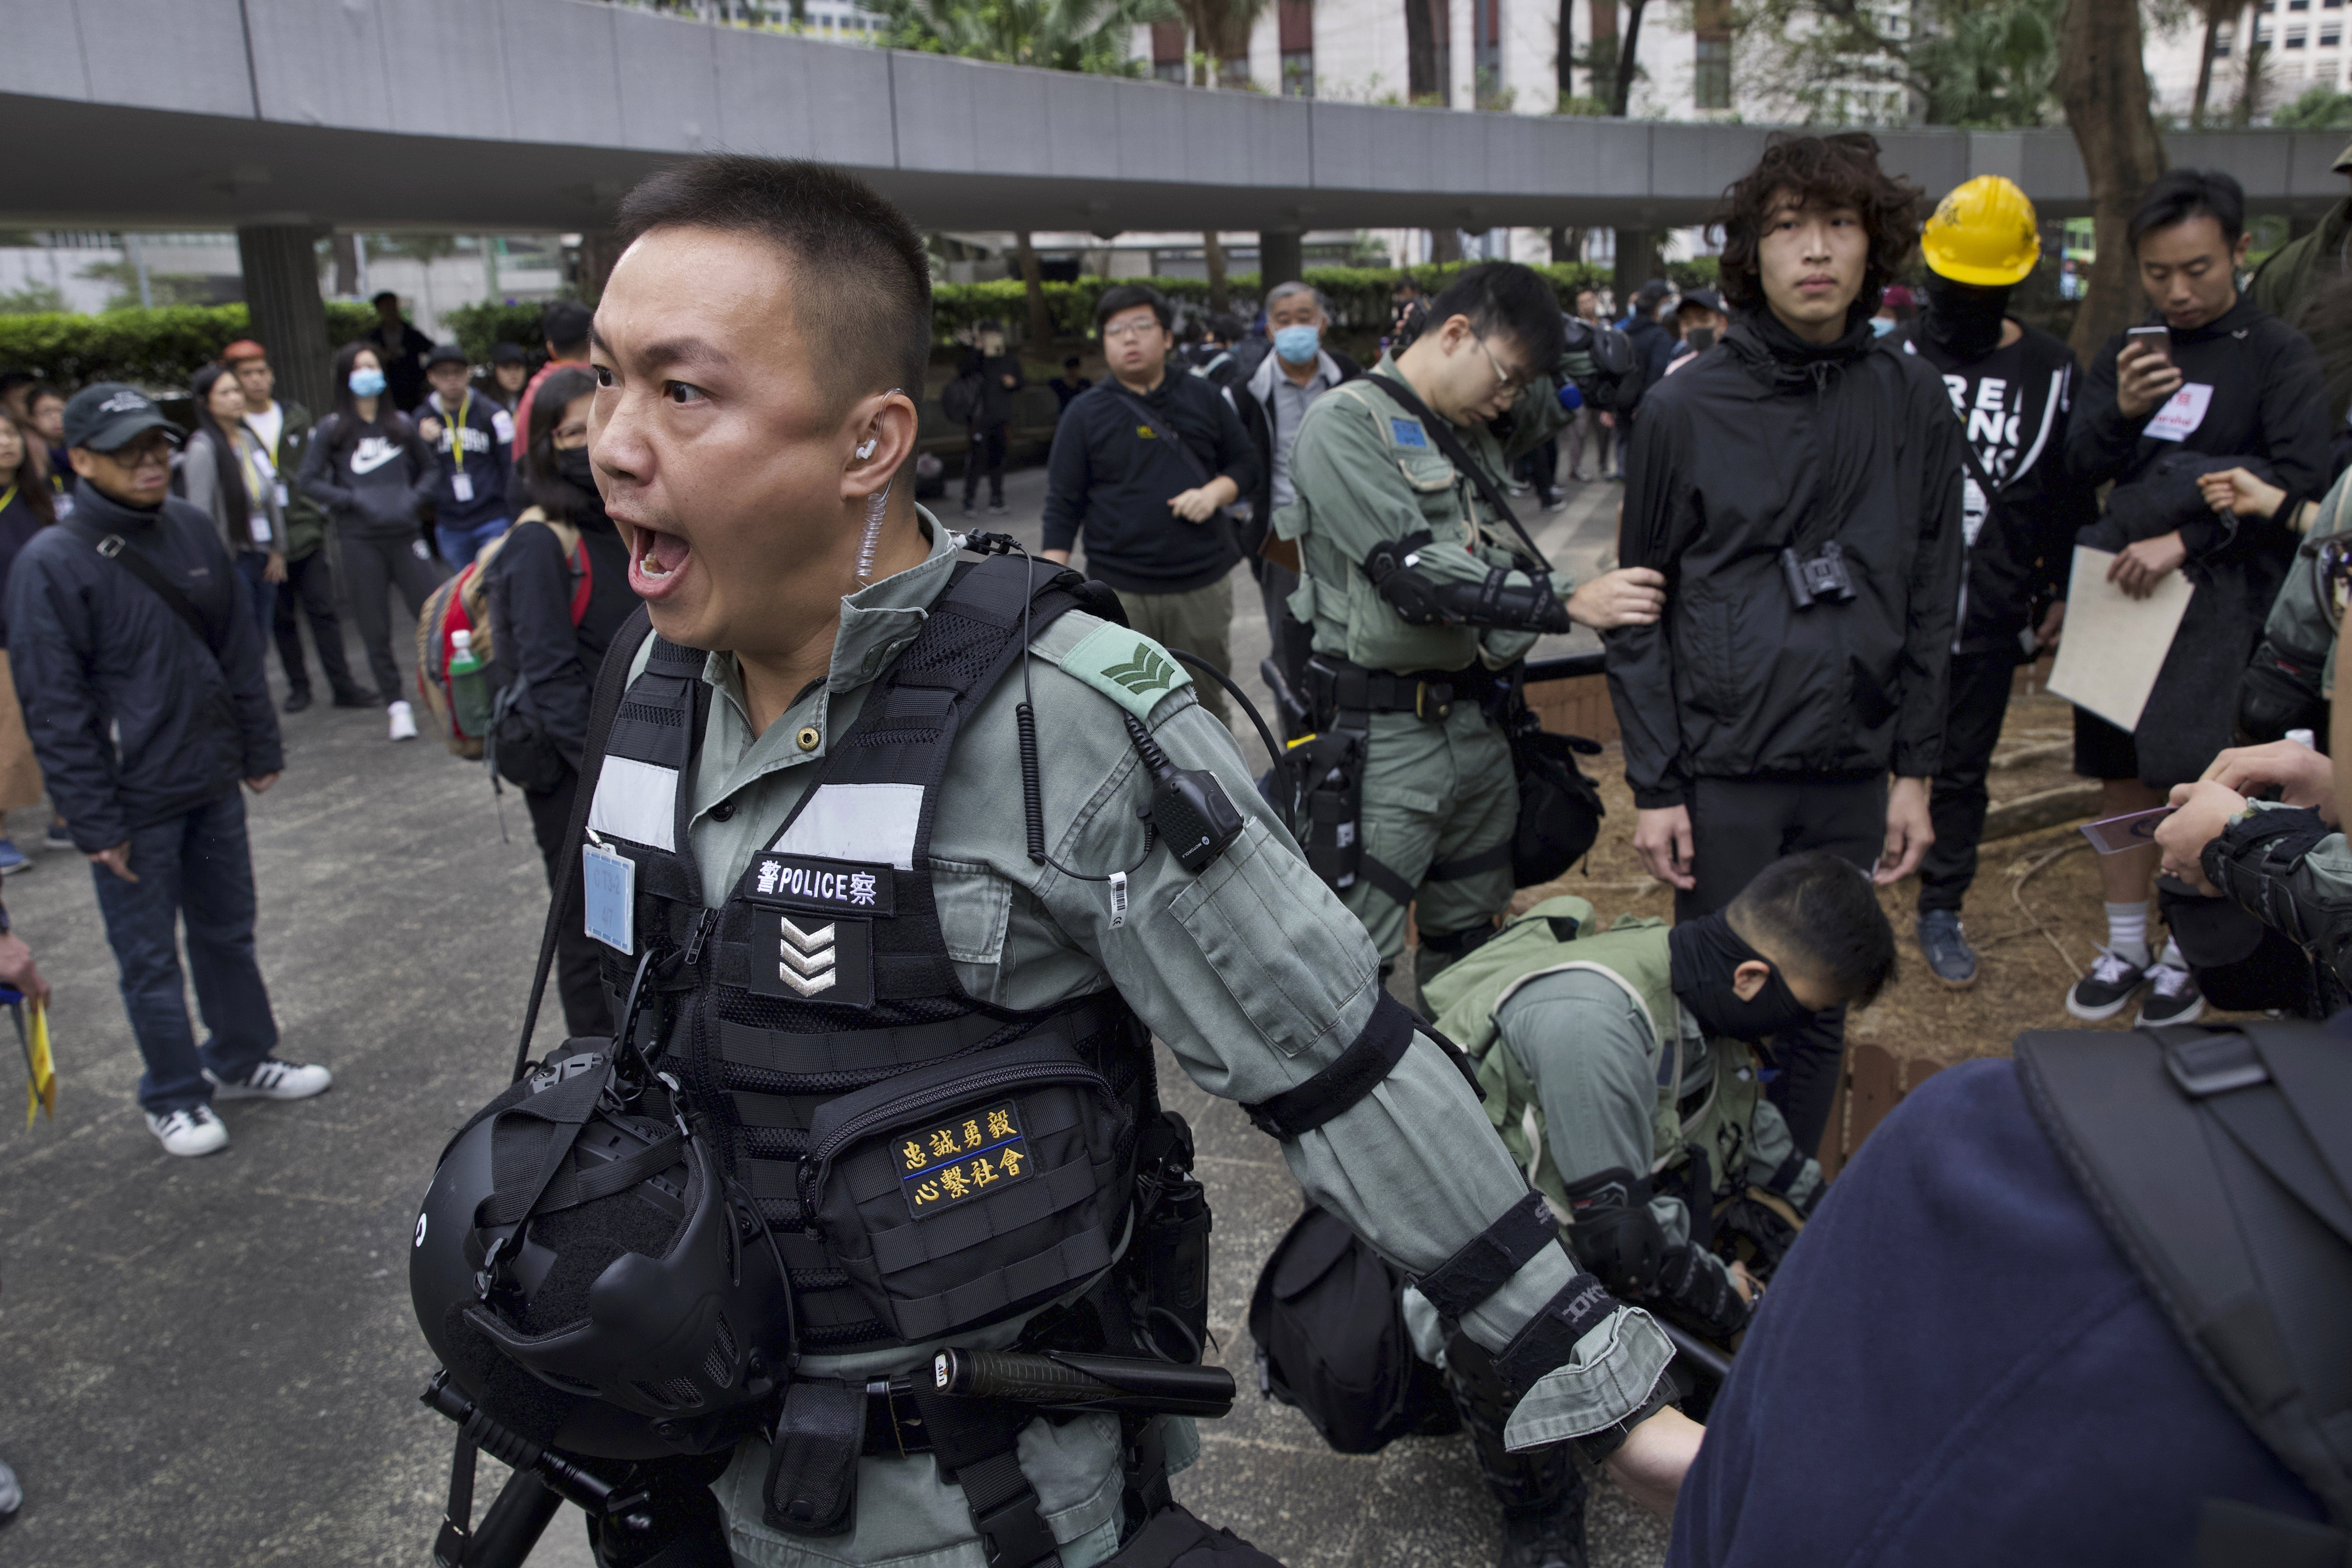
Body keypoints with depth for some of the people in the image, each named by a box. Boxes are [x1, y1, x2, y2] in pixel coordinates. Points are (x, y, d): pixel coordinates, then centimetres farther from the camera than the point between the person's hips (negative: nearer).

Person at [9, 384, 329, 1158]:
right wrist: (94, 822, -14)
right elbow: (54, 708, -14)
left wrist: (260, 750, 11)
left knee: (228, 930, 19)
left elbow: (239, 651, 10)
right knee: (151, 958, 7)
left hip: (213, 782, 5)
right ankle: (173, 1095, 24)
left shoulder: (194, 531, 1)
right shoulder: (51, 564, -15)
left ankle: (241, 1058, 36)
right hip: (134, 802, -5)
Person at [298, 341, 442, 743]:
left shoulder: (399, 423, 10)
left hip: (404, 533, 1)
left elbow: (430, 468, 18)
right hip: (360, 541, -1)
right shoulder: (331, 430, 2)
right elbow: (309, 481, 0)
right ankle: (396, 705, 12)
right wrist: (354, 501, -12)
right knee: (376, 630, 3)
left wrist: (416, 498, 0)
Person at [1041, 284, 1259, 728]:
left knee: (1208, 704, 14)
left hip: (1204, 586, 2)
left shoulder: (1203, 397, 7)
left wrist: (1216, 492, -9)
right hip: (1122, 592, -2)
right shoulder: (1086, 413, 1)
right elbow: (1063, 507, 1)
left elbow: (1246, 461, 13)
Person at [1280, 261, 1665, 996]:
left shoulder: (1478, 434, 13)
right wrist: (1568, 604, -23)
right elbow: (1416, 573, -21)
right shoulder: (1346, 424, -11)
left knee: (1468, 948, 20)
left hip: (1475, 722, 8)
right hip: (1385, 735, -8)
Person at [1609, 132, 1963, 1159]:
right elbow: (1640, 610, -2)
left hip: (1855, 773, 3)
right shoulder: (1684, 409, -3)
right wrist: (1652, 785, -5)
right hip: (1723, 769, -3)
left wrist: (1916, 772, 7)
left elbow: (1932, 601, 9)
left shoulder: (1913, 405, 4)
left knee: (1821, 1011, 12)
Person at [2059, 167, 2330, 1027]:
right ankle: (2124, 948, 23)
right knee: (2122, 776, 10)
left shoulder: (2277, 353, -2)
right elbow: (2079, 467, 10)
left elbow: (2301, 476, -10)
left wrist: (2186, 541, -16)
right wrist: (2120, 411, -9)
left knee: (2198, 782, -6)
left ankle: (2184, 955, 12)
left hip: (2220, 595, -4)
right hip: (2122, 586, 5)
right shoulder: (2128, 350, 13)